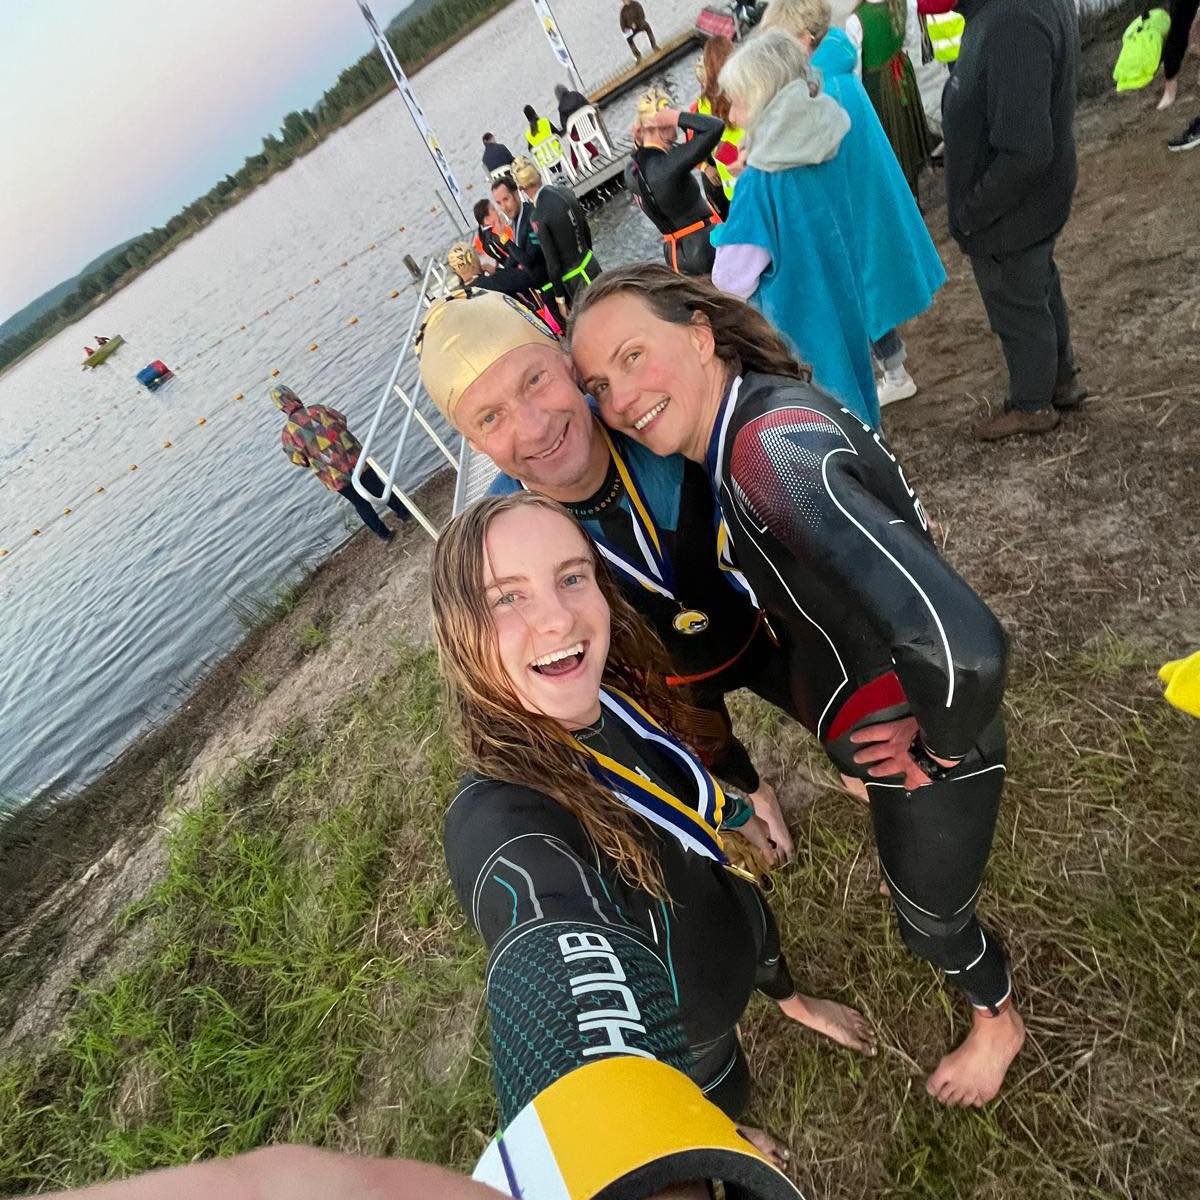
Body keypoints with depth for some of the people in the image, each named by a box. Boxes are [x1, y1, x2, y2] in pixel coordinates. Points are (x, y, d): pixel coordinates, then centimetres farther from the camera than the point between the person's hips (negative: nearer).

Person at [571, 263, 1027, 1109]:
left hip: (924, 748, -8)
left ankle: (998, 1020, 57)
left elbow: (961, 646, -48)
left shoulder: (770, 458, -38)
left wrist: (942, 747, -26)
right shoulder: (759, 406, -7)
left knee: (929, 919, 23)